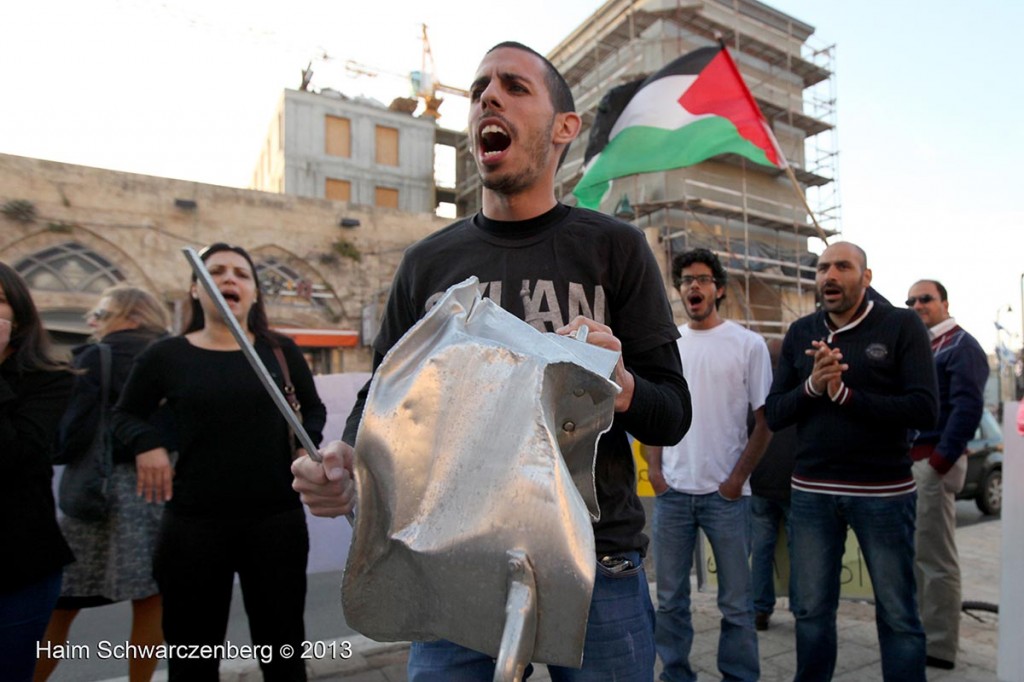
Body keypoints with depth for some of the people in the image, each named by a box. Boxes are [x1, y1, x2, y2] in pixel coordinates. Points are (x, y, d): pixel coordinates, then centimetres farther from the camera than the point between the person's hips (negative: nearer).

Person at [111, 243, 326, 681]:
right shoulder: (165, 356, -1)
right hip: (193, 522, 0)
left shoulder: (280, 351, 1)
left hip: (277, 519, 1)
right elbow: (126, 414, 14)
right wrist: (146, 443, -6)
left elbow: (313, 409, 14)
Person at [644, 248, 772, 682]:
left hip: (726, 491, -3)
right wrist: (654, 469, 1)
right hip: (671, 490, 3)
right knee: (670, 598, 13)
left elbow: (766, 419, -1)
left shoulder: (747, 344, -1)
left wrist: (739, 476, -8)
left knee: (736, 601, 9)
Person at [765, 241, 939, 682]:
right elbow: (774, 415, 2)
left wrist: (845, 394, -19)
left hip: (884, 492, -2)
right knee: (811, 611, 14)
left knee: (898, 615, 11)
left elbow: (924, 411, -13)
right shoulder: (800, 334, 6)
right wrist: (811, 386, -15)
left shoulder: (902, 326, -3)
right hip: (811, 492, 3)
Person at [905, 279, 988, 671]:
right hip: (911, 462, 9)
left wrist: (940, 461, -20)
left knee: (935, 559, -2)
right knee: (916, 556, 16)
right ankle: (923, 634, 29)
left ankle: (940, 648, 9)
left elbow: (968, 407, -17)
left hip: (932, 463, -9)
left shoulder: (960, 345, -6)